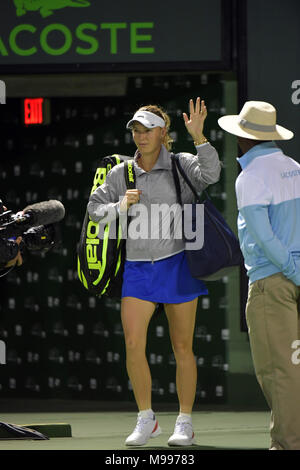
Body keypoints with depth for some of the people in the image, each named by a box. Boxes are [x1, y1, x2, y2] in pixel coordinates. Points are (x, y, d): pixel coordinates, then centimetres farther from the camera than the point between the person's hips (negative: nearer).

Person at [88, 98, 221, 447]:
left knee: (182, 348, 3)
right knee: (133, 345, -8)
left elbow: (210, 175, -20)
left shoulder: (181, 165, -1)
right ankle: (146, 420, 7)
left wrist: (198, 136, -32)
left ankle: (185, 424, 13)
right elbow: (94, 209, 10)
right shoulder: (120, 173, 7)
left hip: (178, 264, -2)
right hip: (136, 269, 2)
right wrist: (120, 206, -10)